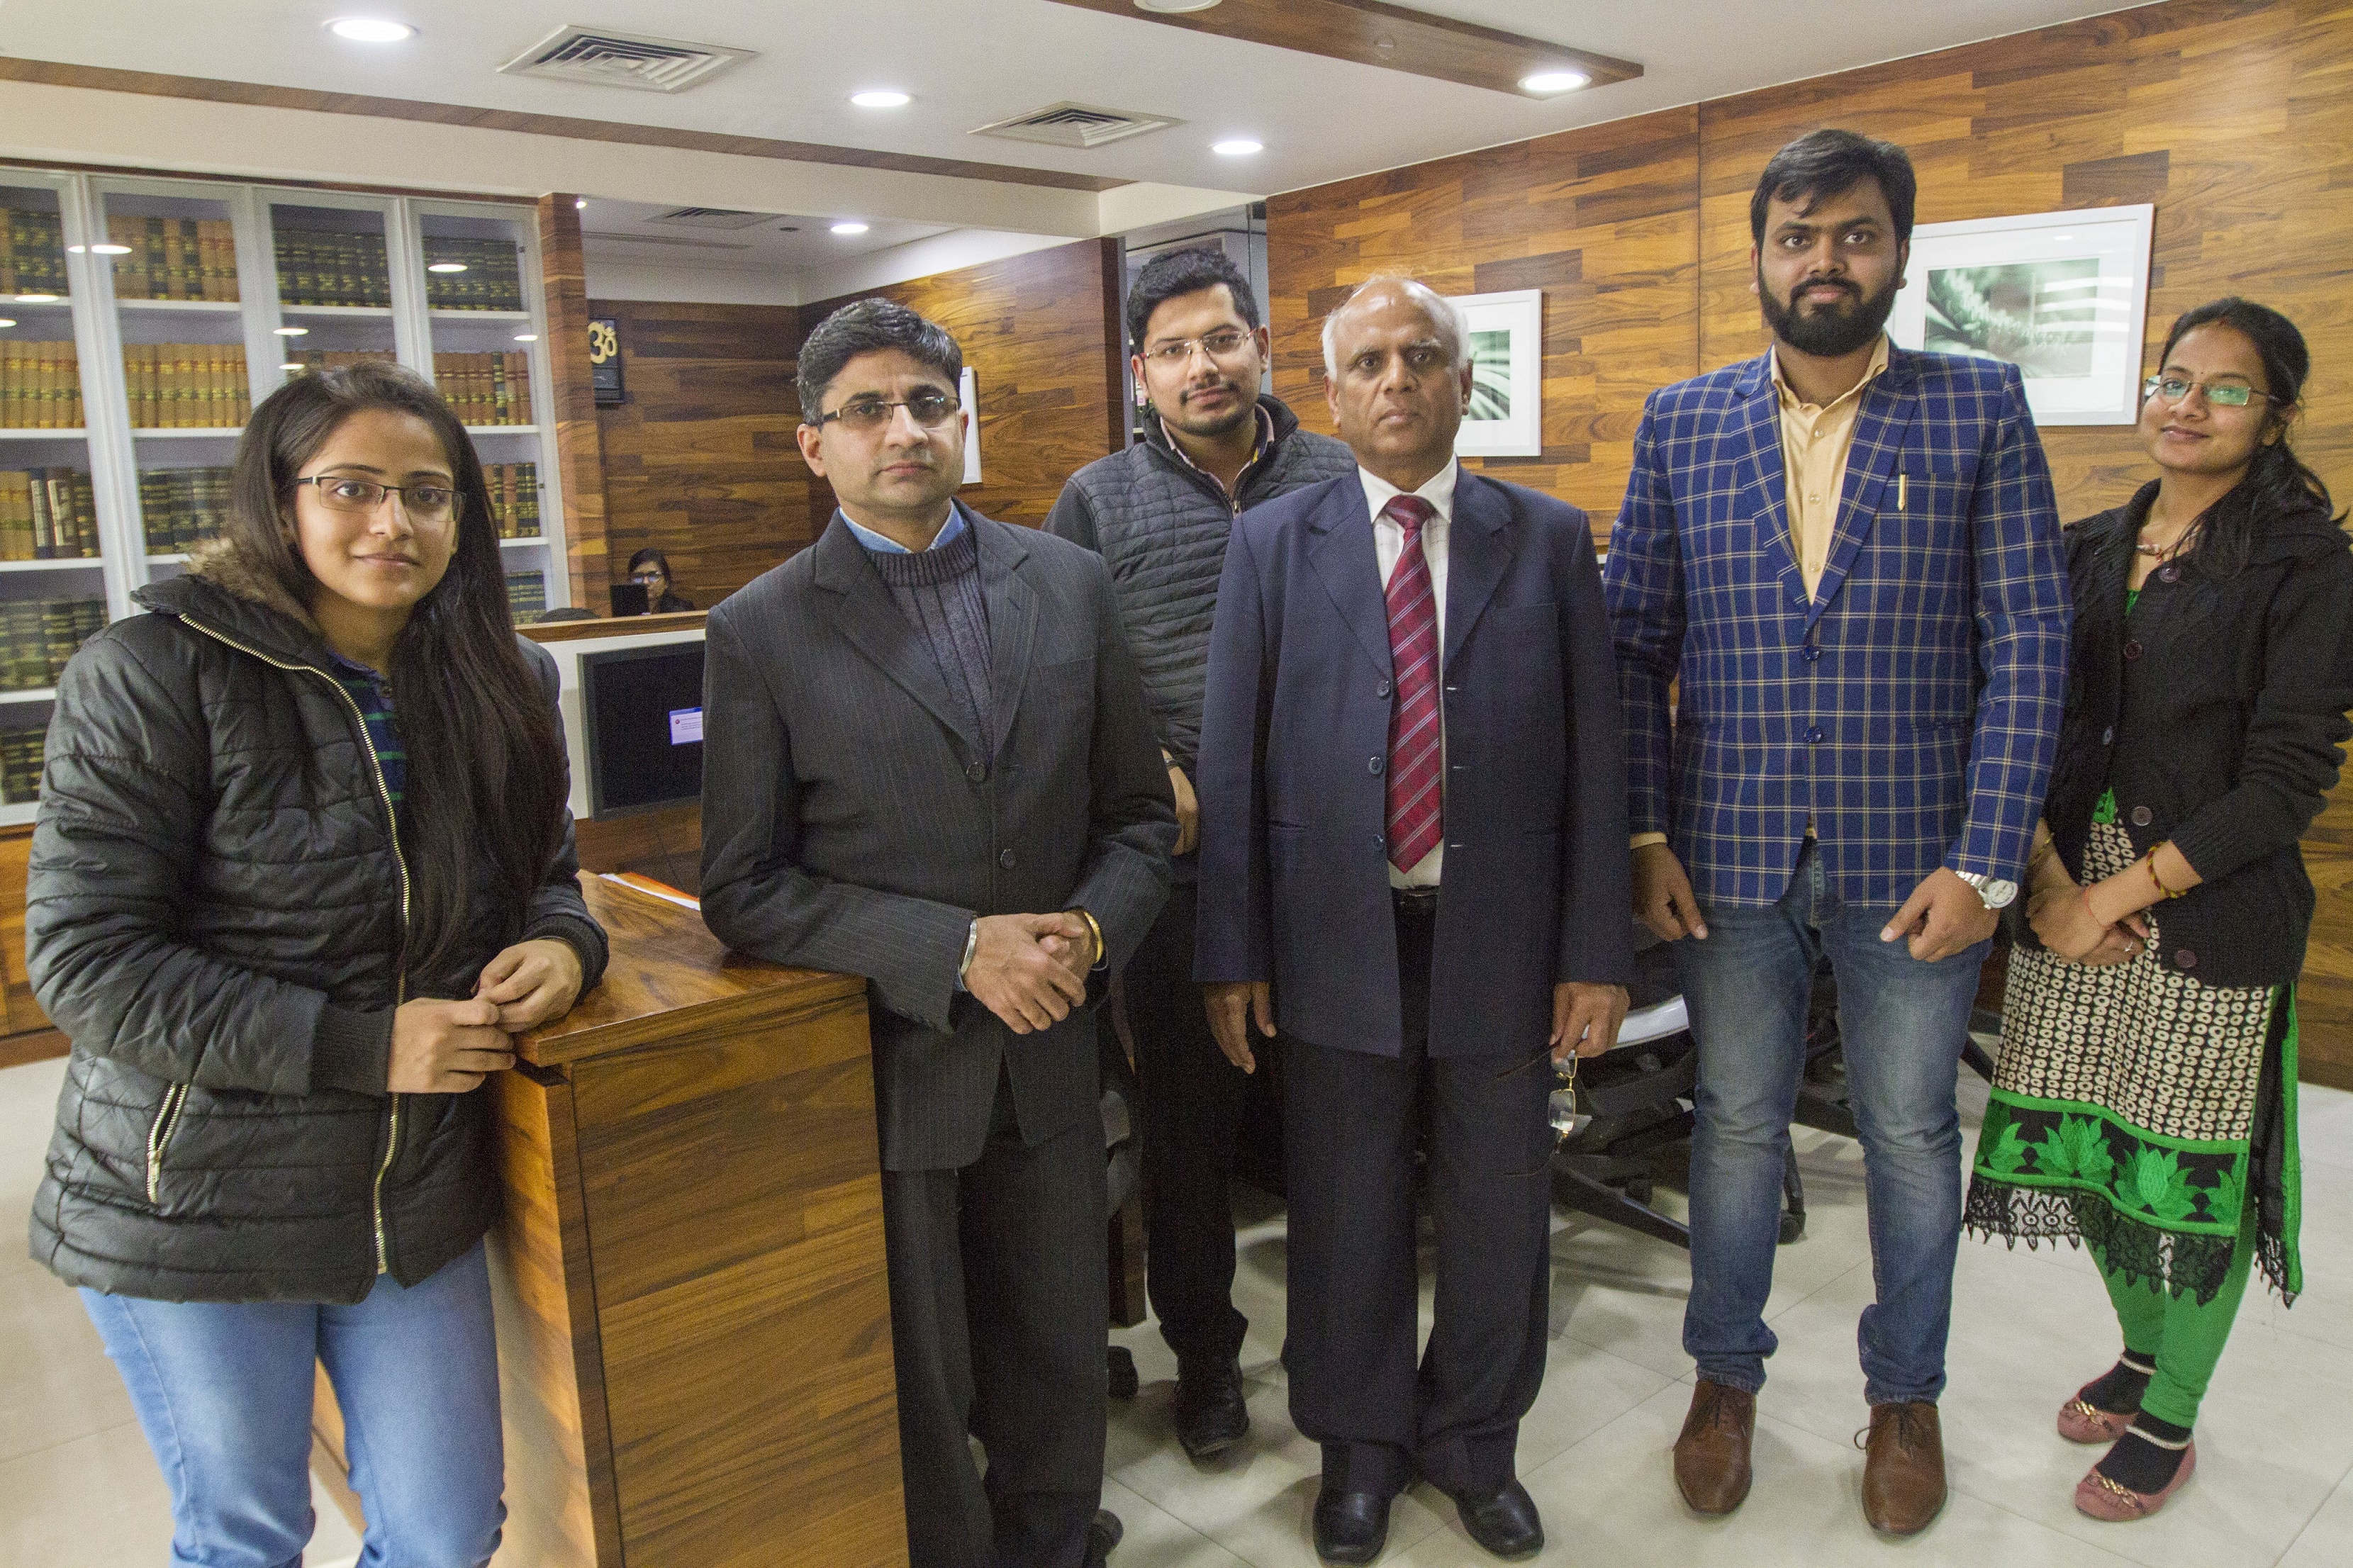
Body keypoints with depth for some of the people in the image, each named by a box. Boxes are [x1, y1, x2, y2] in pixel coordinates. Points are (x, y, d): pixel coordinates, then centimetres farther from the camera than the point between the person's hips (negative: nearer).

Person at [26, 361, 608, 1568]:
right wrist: (357, 1047, -22)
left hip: (418, 1207, 4)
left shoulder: (500, 684, 1)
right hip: (194, 1206, -4)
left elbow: (544, 867, 13)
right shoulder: (154, 674, -14)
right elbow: (85, 962, -16)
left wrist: (563, 944, -11)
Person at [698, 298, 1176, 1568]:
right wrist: (956, 949, -19)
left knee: (1058, 1363, 21)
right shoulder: (761, 631, -8)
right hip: (883, 1069, -3)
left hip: (1047, 1063, 3)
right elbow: (744, 891, -10)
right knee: (917, 1392, 15)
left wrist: (1091, 931, -13)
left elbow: (1138, 811, 6)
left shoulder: (1069, 584, 1)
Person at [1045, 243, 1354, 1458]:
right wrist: (1145, 770, -10)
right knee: (1186, 1119, 11)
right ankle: (1204, 1351, 32)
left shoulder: (1342, 479, 6)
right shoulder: (1098, 502, 3)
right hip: (1180, 860, -1)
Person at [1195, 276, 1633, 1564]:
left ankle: (1473, 1442, 40)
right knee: (1347, 1214, 14)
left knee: (1498, 1212, 15)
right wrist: (1231, 954, -4)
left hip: (1499, 937, 1)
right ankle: (1360, 1445, 38)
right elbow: (1230, 762, -1)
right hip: (1337, 939, 0)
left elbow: (1592, 756, 0)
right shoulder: (1271, 544, 1)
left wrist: (1596, 953, -3)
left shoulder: (1549, 538, 2)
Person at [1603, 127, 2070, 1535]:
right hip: (1730, 860, 1)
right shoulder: (1682, 424, 3)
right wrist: (1646, 835, -4)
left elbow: (2029, 644, -5)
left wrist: (1984, 863, -12)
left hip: (1912, 861, -1)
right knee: (1737, 1126, 14)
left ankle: (1907, 1395, 36)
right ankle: (1727, 1376, 35)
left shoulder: (1982, 409, -1)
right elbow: (1635, 646, 4)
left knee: (1912, 1136, 14)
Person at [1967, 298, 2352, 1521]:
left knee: (2189, 1171, 6)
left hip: (2209, 913, -4)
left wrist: (2123, 893, -15)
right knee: (2085, 1144, 13)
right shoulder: (2089, 551, 8)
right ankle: (2140, 1352, 39)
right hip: (2072, 901, 5)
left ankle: (2169, 1419, 28)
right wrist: (2050, 877, -8)